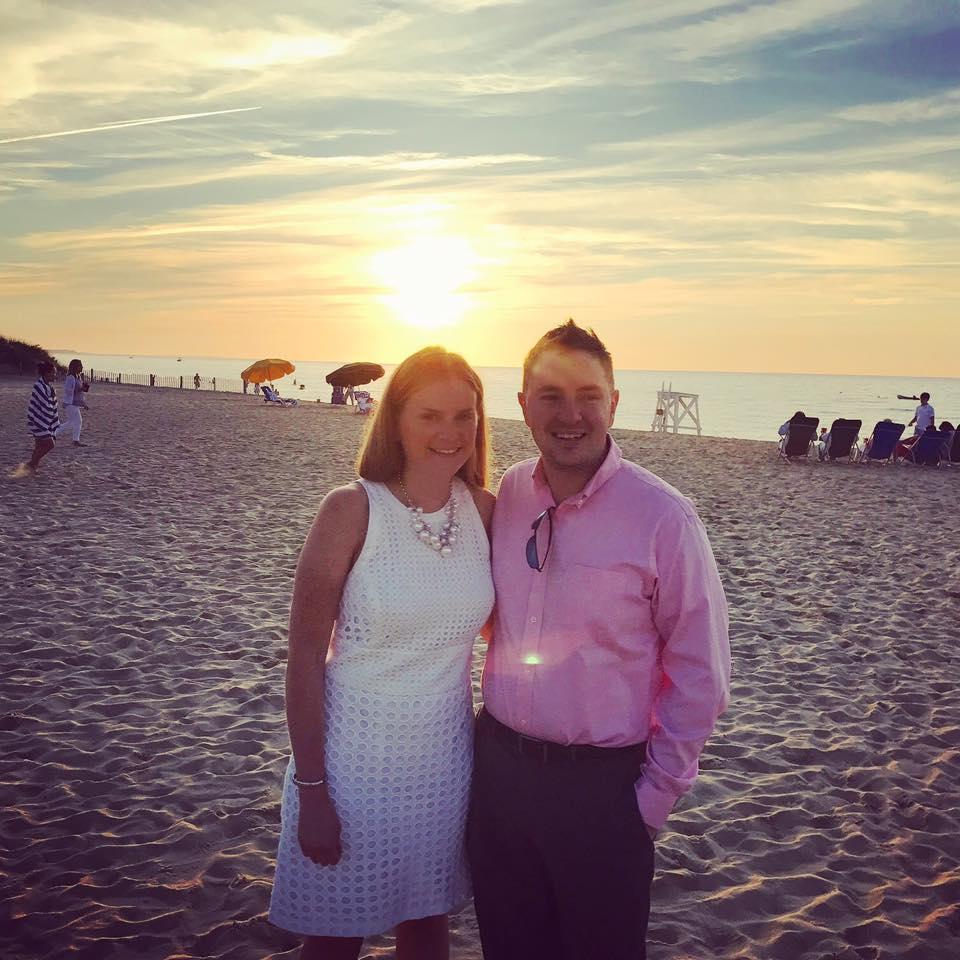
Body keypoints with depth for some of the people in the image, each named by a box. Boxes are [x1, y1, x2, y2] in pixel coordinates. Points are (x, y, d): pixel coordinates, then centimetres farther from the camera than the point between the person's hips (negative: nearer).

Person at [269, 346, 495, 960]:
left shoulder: (485, 509, -4)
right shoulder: (353, 508, -16)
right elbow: (305, 657, -13)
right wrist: (311, 791, -12)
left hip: (445, 758, 3)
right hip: (356, 756, -3)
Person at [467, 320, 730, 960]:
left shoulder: (662, 517, -15)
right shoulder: (506, 495, -2)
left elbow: (699, 674, -9)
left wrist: (657, 794, -7)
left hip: (602, 783, -4)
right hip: (499, 766, 4)